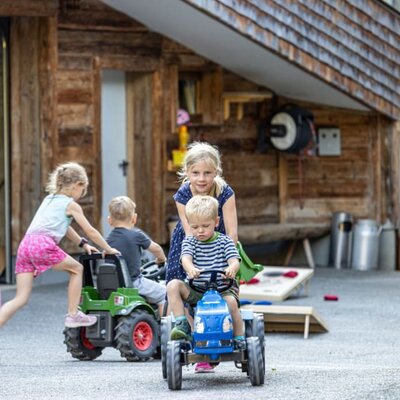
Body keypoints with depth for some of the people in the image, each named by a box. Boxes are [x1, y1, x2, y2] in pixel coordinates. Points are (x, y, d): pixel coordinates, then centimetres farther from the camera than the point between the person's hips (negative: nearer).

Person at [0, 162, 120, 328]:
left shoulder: (49, 199, 31)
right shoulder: (71, 205, 10)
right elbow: (90, 231, 15)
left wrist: (83, 244, 47)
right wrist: (109, 249, 27)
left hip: (25, 244, 6)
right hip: (44, 244, -6)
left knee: (21, 299, 0)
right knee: (76, 269, 19)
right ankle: (73, 315, 18)